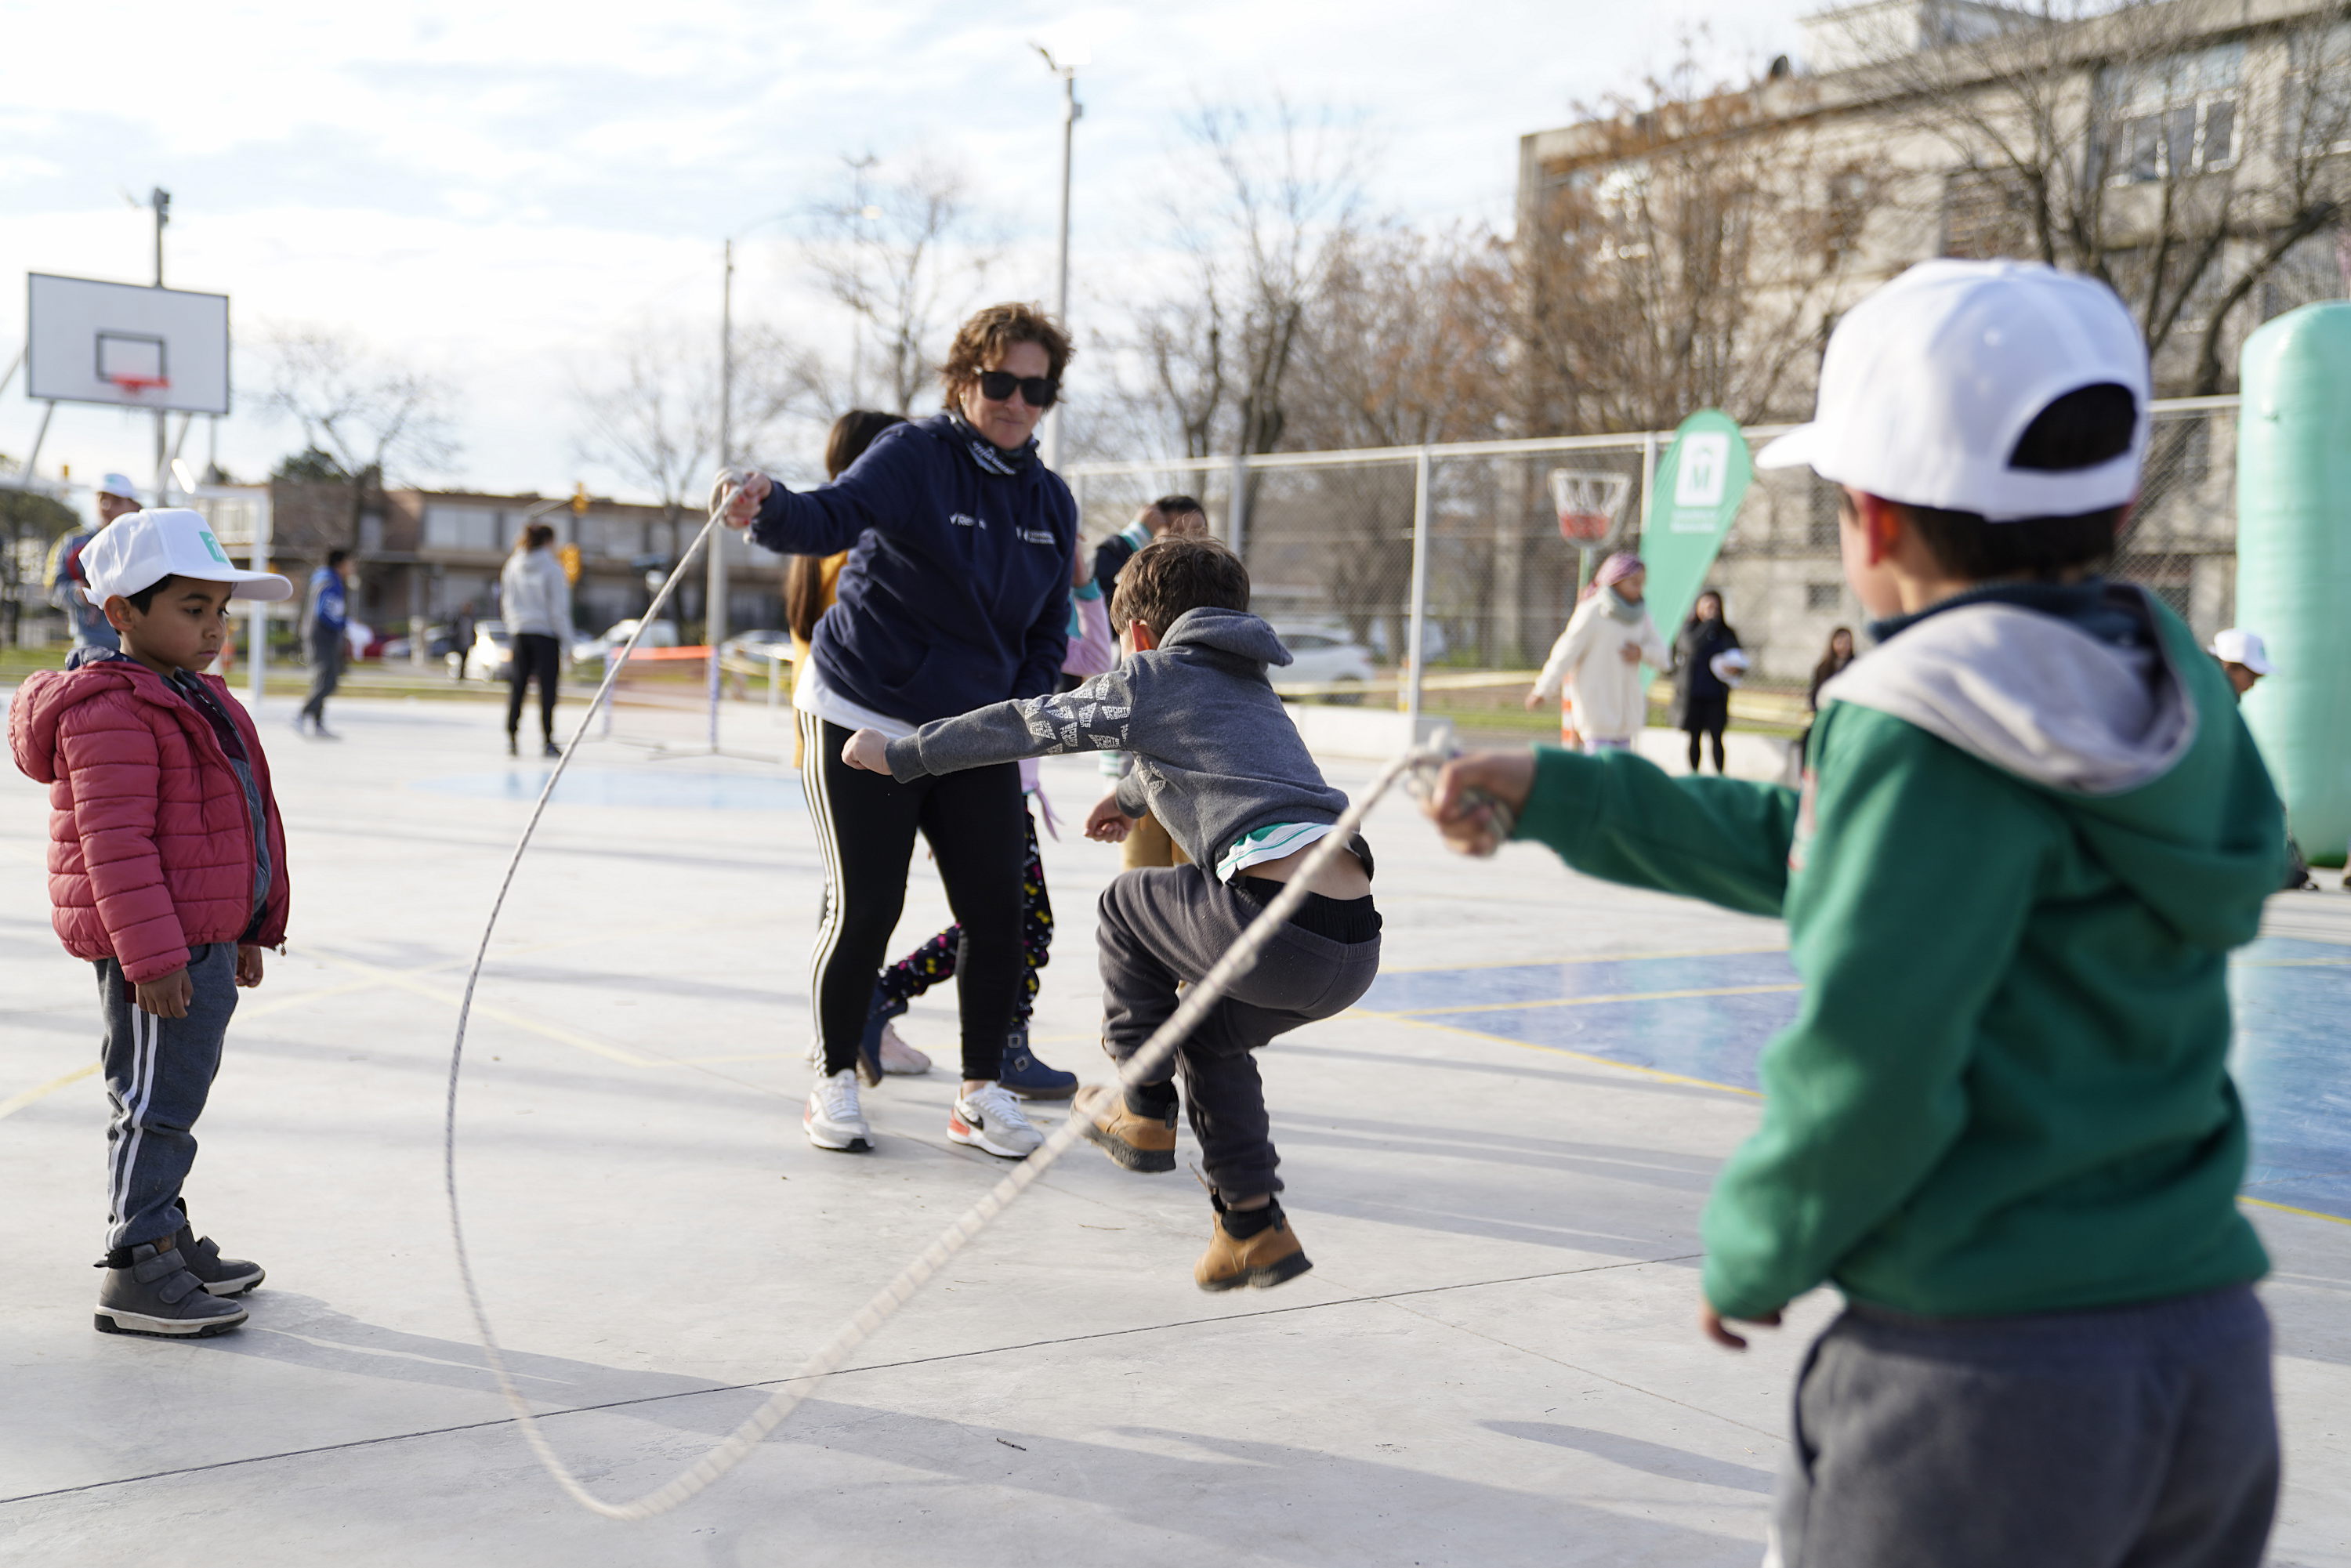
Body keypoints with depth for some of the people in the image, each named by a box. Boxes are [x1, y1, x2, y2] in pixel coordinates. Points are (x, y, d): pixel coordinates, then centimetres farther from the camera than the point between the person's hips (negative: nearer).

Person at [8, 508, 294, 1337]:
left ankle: (167, 1238, 31)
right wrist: (152, 956, -24)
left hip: (203, 940, 10)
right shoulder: (112, 711, -18)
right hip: (153, 948, -10)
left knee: (173, 1097, 19)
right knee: (155, 1104, -5)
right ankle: (136, 1276, 3)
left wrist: (246, 931, 24)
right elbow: (115, 843, -22)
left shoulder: (190, 695, 16)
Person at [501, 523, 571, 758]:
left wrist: (513, 627, 18)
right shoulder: (552, 568, -10)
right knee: (547, 687, -1)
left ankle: (511, 738, 7)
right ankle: (547, 741, -3)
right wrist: (565, 636, -4)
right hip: (545, 632, -5)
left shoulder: (512, 566, 6)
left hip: (518, 632, 5)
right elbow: (558, 606, -10)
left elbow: (506, 600, 10)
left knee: (517, 686, 8)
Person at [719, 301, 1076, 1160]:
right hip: (863, 717, -5)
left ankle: (982, 1094, 16)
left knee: (997, 913, 0)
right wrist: (769, 506, -51)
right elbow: (833, 516, -29)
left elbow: (1048, 631, 15)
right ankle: (835, 1082, 17)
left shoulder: (1051, 501, 7)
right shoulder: (913, 455, -11)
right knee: (864, 907, -3)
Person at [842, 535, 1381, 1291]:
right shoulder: (1252, 686, 32)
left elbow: (1018, 727, 17)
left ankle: (1144, 1113, 26)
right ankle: (1254, 1225, 25)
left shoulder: (1152, 676, 11)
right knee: (1210, 1030, 29)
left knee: (1129, 903, 22)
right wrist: (1131, 797, 73)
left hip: (1277, 922, -7)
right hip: (1358, 951, 7)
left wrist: (899, 755, 29)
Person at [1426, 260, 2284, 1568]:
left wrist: (1754, 1252, -3)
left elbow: (1867, 1064, -22)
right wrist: (1554, 796, 19)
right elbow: (1818, 849, 16)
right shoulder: (2172, 691, 8)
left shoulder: (1932, 731, -18)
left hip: (1985, 1373, -7)